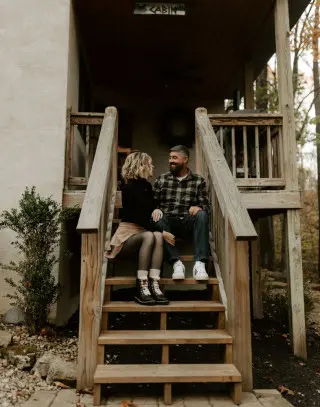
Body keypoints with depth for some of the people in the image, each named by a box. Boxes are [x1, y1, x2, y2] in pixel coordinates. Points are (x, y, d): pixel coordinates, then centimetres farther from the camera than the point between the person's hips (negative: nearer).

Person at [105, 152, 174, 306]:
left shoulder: (146, 186, 13)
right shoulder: (129, 188, -10)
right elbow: (139, 217, -18)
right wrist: (163, 232, -22)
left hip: (143, 231, 5)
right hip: (128, 233, -5)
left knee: (157, 236, -29)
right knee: (149, 236, -35)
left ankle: (154, 285, -38)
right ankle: (141, 288, -36)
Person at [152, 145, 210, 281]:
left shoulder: (198, 181, 12)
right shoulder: (161, 179, 16)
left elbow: (206, 206, 5)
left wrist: (198, 208, -18)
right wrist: (156, 209, -13)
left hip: (188, 223, 0)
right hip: (168, 223, 1)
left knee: (202, 215, -31)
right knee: (158, 220, -32)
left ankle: (199, 264, -37)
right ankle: (176, 263, -35)